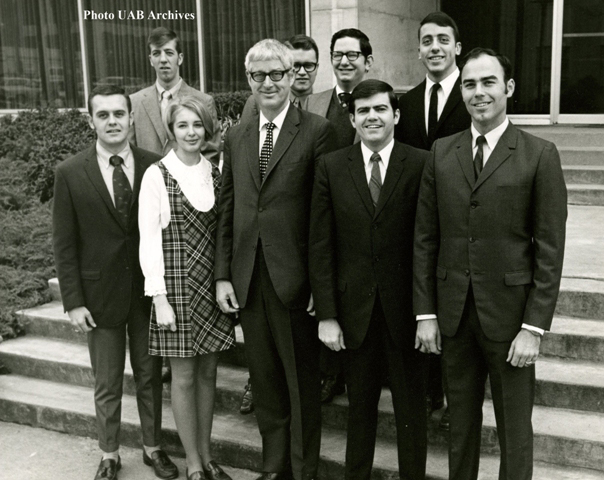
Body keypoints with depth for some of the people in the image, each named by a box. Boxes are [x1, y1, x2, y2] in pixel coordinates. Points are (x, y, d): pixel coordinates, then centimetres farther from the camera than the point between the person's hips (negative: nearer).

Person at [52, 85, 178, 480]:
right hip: (100, 293, -1)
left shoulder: (154, 166, -5)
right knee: (107, 384, 13)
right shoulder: (70, 173, -7)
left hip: (148, 291, 1)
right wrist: (73, 302, -7)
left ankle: (153, 448, 34)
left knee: (150, 376, 15)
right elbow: (65, 244, -5)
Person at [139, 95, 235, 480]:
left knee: (208, 372, 12)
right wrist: (159, 299, -12)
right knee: (184, 376, 5)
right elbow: (149, 240, -9)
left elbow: (222, 231, 10)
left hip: (213, 284, 4)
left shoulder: (215, 173, 6)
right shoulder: (157, 175, -8)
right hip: (177, 285, -4)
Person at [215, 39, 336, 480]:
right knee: (264, 378, 15)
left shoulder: (317, 131, -5)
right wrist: (223, 274, 6)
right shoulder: (236, 137, 11)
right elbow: (227, 210, 12)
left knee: (302, 379, 8)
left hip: (295, 276, -4)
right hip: (248, 278, 5)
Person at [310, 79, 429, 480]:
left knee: (411, 405, 12)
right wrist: (326, 315, -5)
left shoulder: (422, 165, -5)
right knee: (360, 405, 16)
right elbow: (321, 246, -1)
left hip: (406, 308, -1)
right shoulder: (331, 167, 0)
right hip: (354, 307, 2)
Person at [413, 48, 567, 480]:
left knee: (515, 432, 10)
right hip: (454, 314, 3)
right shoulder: (441, 153, 5)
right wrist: (426, 314, 1)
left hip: (509, 314, -3)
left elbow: (550, 249, -7)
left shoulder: (540, 155, -5)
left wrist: (534, 327, -11)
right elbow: (425, 238, 5)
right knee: (461, 423, 16)